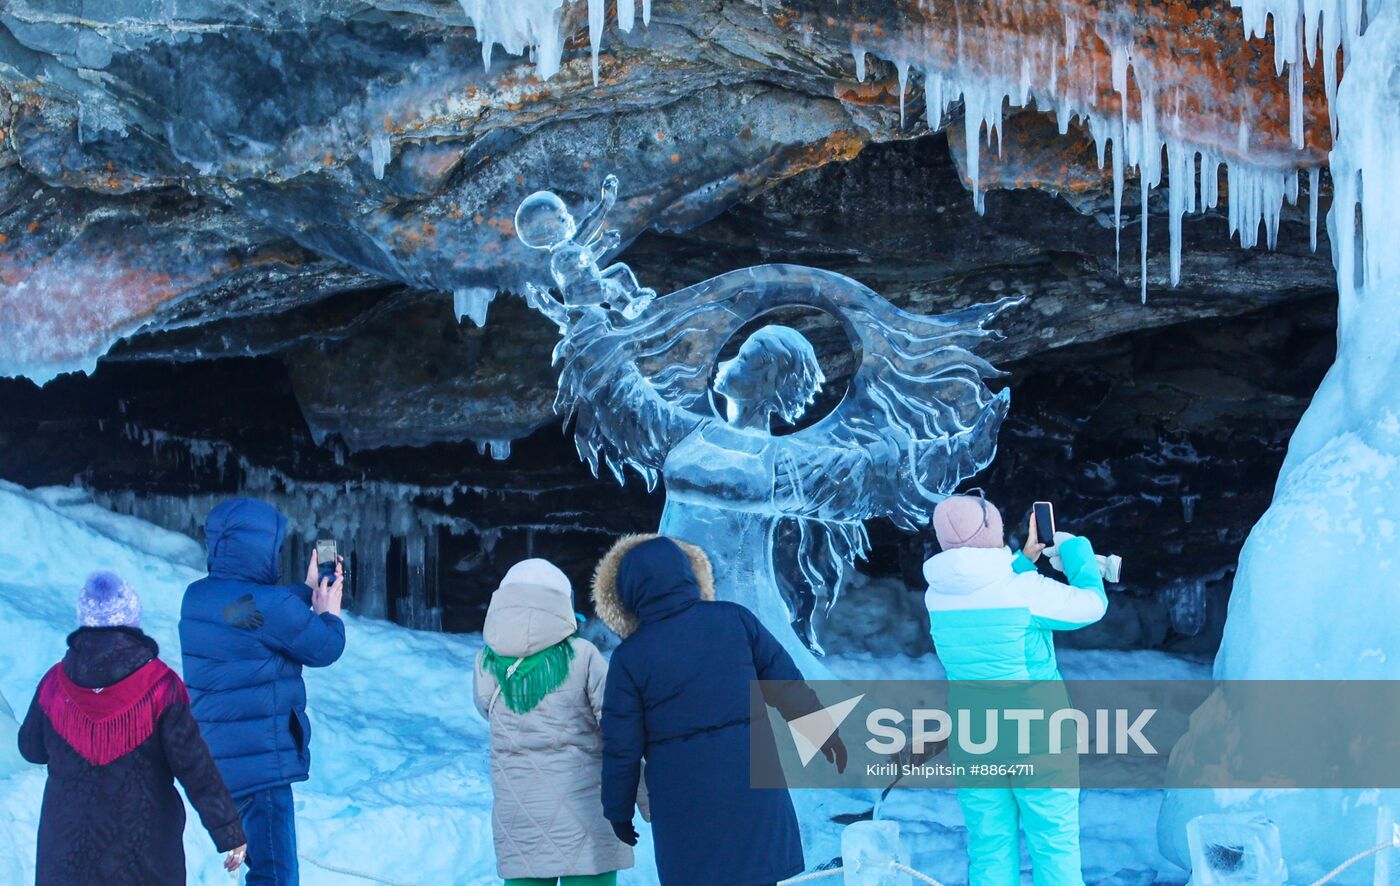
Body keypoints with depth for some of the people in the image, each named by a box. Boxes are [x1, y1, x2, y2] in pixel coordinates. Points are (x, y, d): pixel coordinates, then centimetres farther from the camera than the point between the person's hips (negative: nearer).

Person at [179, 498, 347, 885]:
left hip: (210, 759, 9)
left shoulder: (197, 596, 4)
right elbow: (323, 649, -7)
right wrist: (330, 611, 13)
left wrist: (308, 590, 25)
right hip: (260, 762, -9)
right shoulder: (271, 605, -21)